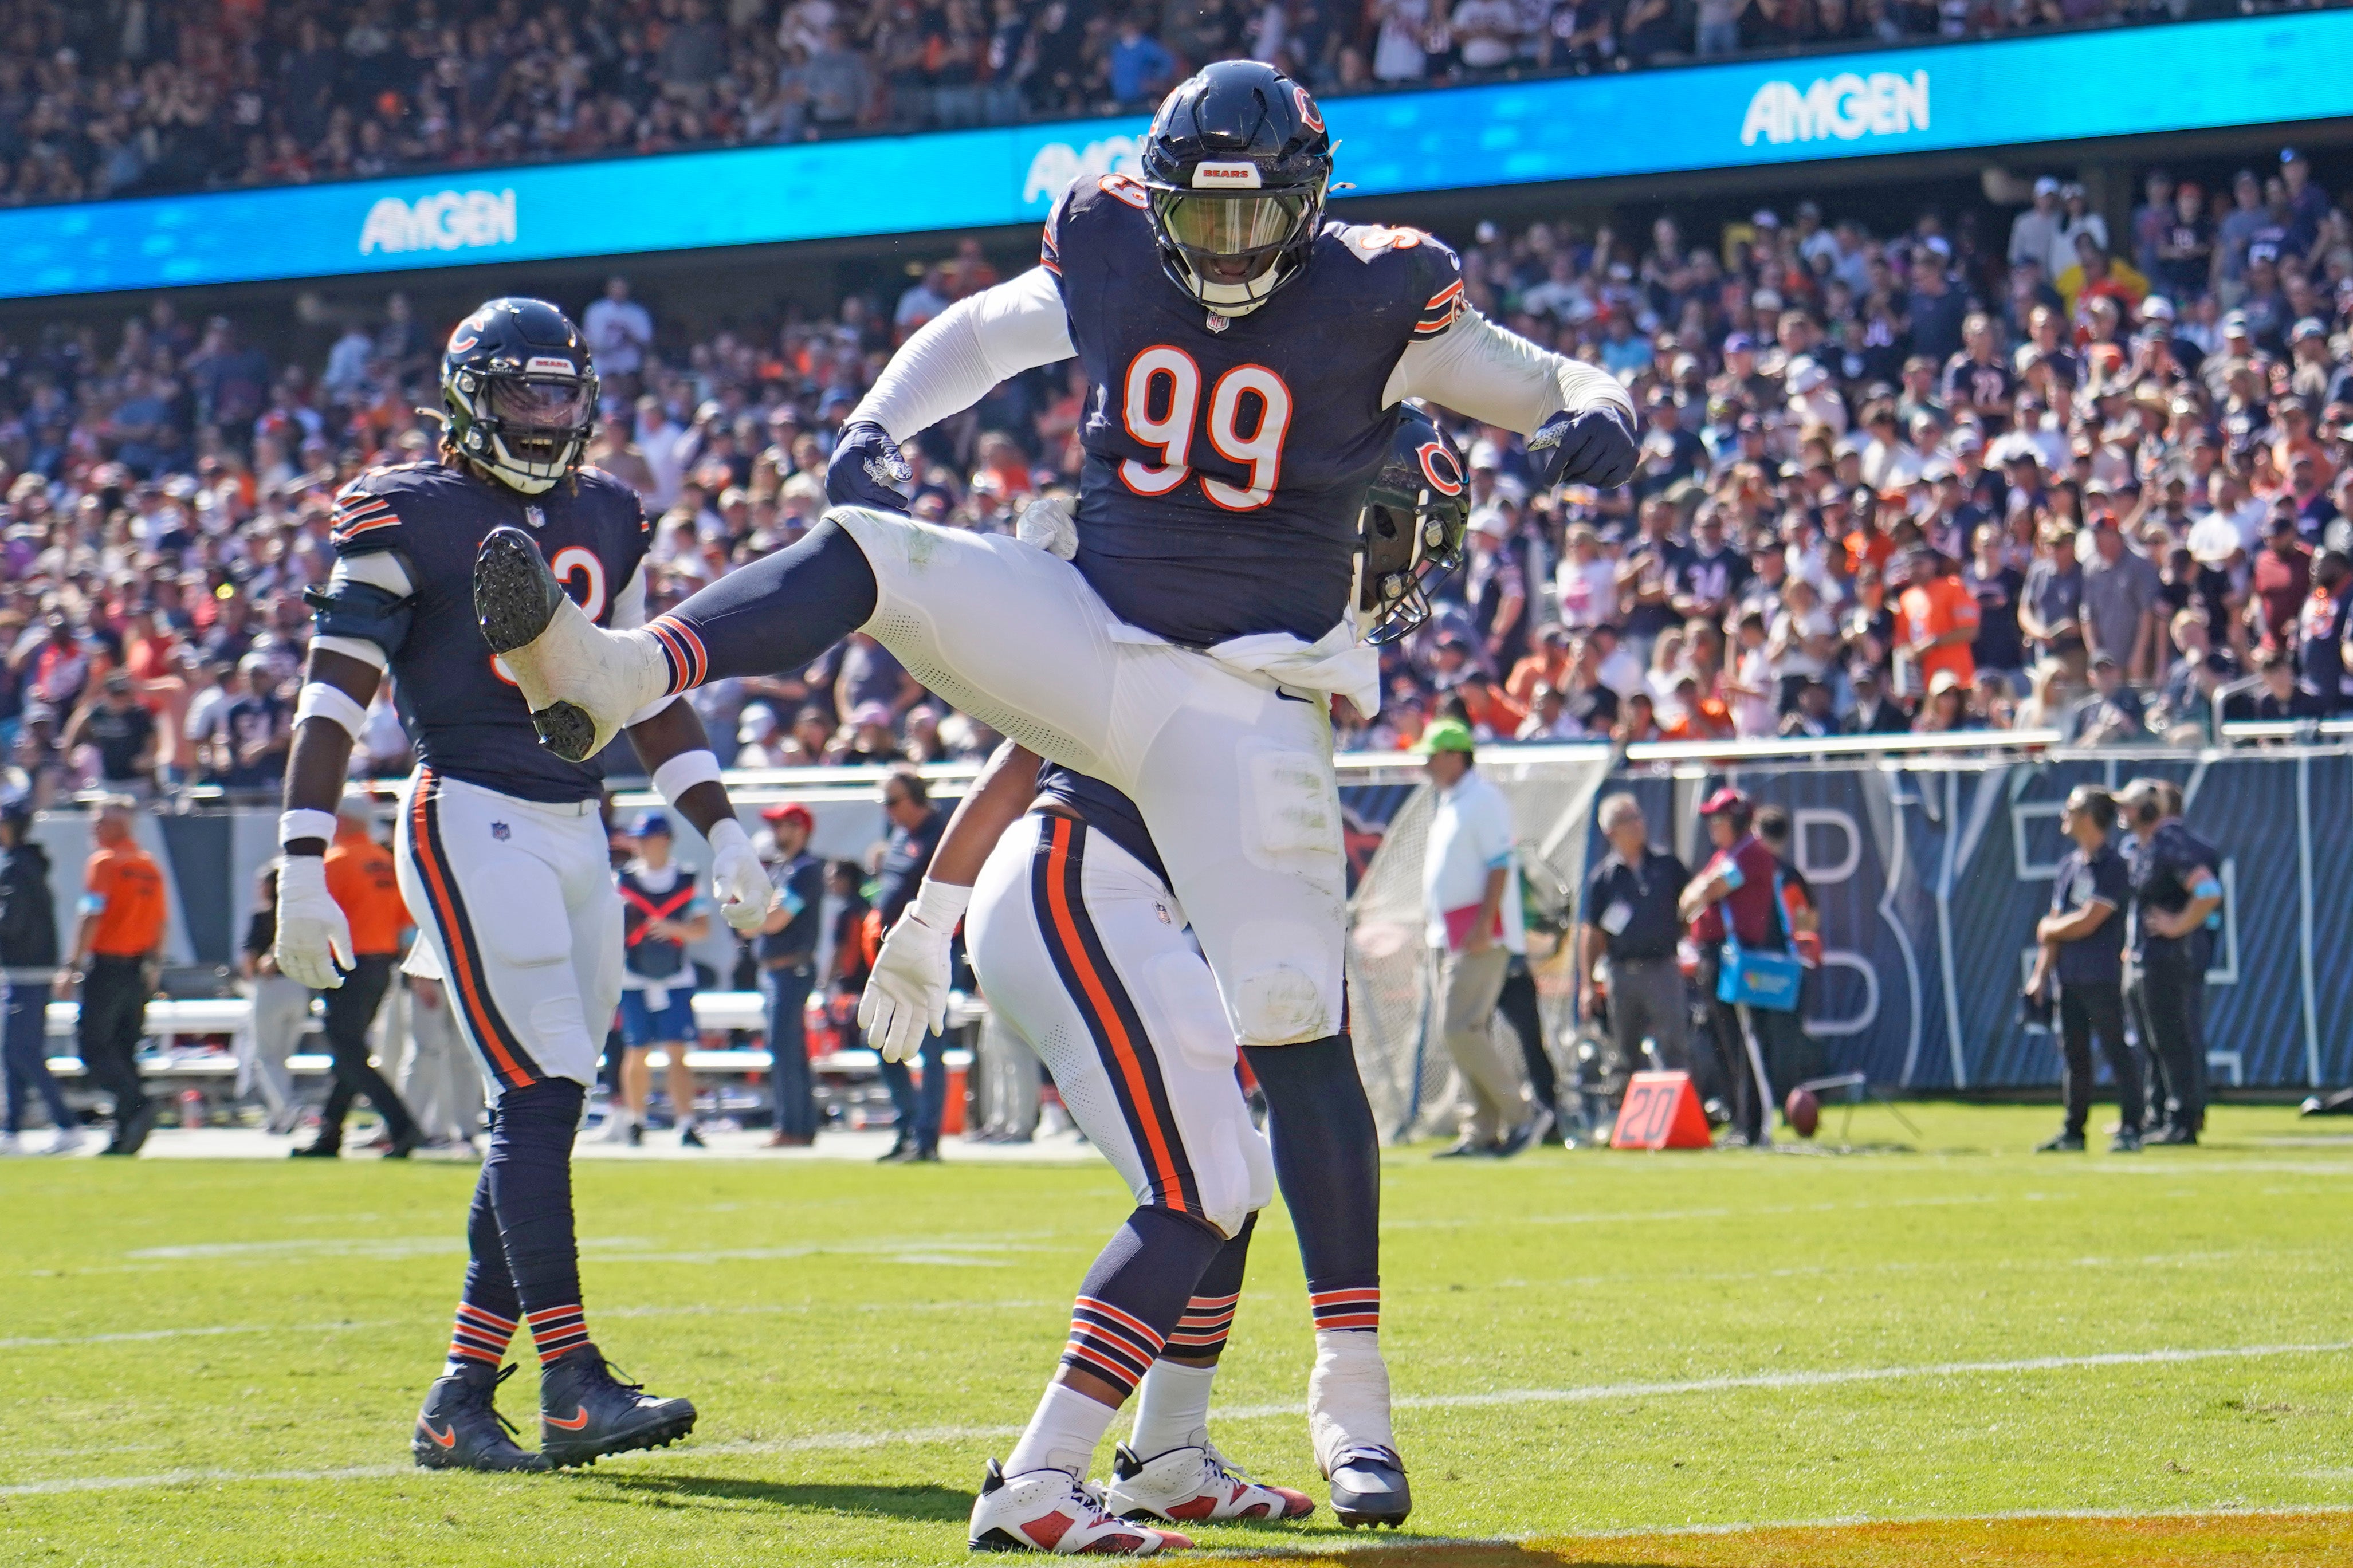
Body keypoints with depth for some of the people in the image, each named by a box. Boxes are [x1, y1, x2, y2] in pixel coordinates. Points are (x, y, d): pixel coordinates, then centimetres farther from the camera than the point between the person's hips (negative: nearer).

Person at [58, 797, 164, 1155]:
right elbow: (160, 926, 16)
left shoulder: (105, 862, -8)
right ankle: (125, 1133, 5)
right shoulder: (150, 867, 14)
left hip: (106, 966, -7)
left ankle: (137, 1105, -25)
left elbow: (91, 917, -15)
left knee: (92, 1046, -7)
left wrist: (72, 967, -15)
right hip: (138, 972, 7)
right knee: (124, 1053, 10)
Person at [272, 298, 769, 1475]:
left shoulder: (608, 519, 14)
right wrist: (302, 865, -16)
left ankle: (460, 1407, 9)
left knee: (538, 1114, 5)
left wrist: (723, 833, 17)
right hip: (472, 825, -7)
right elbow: (336, 694, -8)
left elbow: (648, 695, 22)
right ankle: (573, 1387, -14)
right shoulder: (410, 517, -5)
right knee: (540, 1096, -14)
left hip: (578, 833, 7)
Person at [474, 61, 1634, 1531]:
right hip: (1085, 637, 4)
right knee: (867, 552, -18)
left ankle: (1352, 1383, -3)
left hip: (1250, 703, -4)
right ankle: (606, 677, -39)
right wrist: (875, 428, 3)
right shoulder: (1112, 270, 3)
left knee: (1301, 1026, -10)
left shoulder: (1379, 303, -7)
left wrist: (1596, 422, -25)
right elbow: (976, 334, 20)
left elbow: (1564, 387, -1)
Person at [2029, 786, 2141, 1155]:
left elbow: (2086, 923, -16)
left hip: (2101, 977, -8)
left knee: (2117, 1052, -6)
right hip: (2067, 978, 8)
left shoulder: (2112, 867, -10)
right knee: (2073, 1055, 10)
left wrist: (2048, 929, 1)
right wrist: (2041, 974, 9)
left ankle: (2131, 1129, -5)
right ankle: (2073, 1132, 16)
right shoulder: (2068, 864, 14)